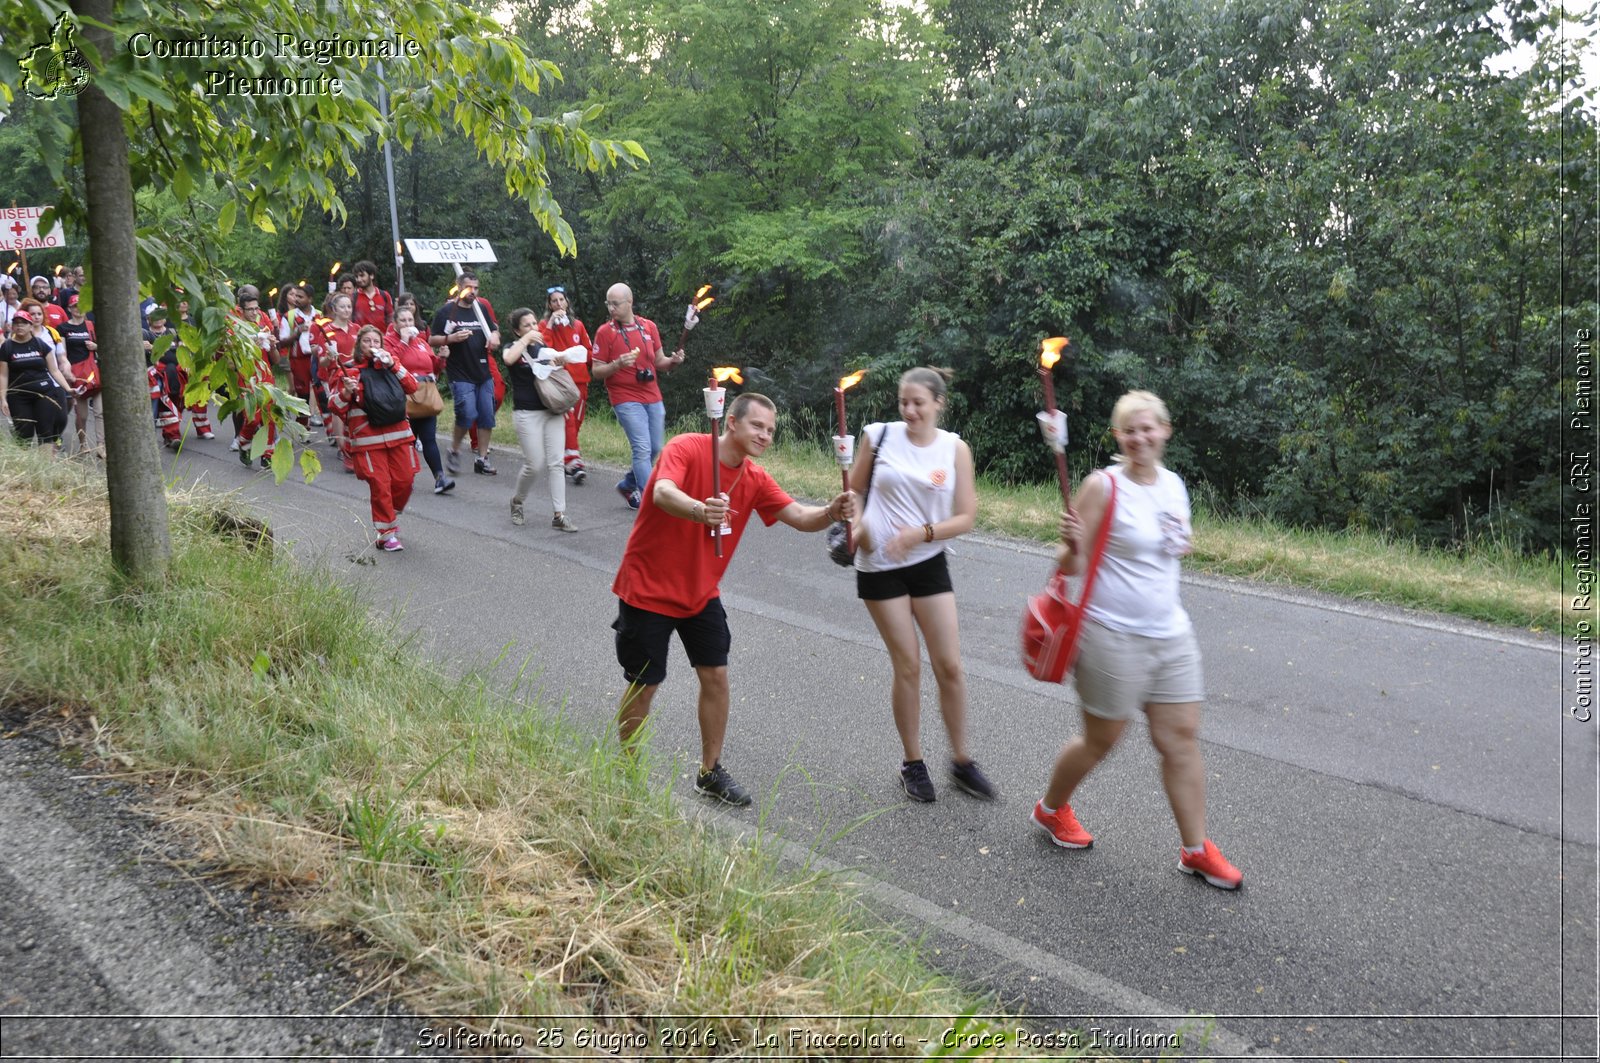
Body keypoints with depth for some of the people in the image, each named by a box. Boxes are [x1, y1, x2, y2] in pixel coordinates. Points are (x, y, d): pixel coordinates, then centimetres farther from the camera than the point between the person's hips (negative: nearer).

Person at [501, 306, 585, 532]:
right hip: (527, 413, -4)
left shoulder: (544, 348, 14)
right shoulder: (512, 348, 0)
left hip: (552, 411, 4)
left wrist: (560, 358, -1)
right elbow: (508, 359, -24)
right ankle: (517, 501, 22)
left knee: (555, 463, -2)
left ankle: (559, 515, 0)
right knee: (534, 465, -6)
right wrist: (526, 339, -17)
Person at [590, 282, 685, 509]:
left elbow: (659, 362, 15)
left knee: (655, 449, 10)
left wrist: (673, 361, -7)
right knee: (643, 449, -13)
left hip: (653, 397, 5)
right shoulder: (605, 332, -4)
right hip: (626, 399, -5)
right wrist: (617, 365, -22)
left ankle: (628, 485, 32)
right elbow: (596, 372, -4)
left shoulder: (649, 326, 8)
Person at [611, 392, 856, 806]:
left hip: (701, 593, 6)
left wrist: (832, 512, -32)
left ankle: (710, 772, 23)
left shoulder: (755, 480, -2)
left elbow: (800, 516, -10)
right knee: (644, 685, 2)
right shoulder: (686, 448, -20)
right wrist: (699, 510, -60)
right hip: (647, 588, -6)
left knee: (716, 676, 5)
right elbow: (662, 493, -39)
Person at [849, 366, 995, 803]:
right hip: (879, 566, -1)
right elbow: (854, 490, 9)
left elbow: (965, 518, -2)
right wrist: (855, 526, -10)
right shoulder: (879, 436, -4)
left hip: (929, 564, 2)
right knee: (908, 666, 1)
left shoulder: (955, 449, -2)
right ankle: (913, 763, 19)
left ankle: (961, 760, 21)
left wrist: (923, 532, -17)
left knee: (950, 666, 2)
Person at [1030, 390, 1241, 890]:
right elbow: (1070, 564, -12)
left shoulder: (1173, 484, 7)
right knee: (1101, 740, 8)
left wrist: (1183, 543, 2)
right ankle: (1051, 809, 34)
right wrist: (1072, 546, -33)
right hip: (1114, 637, -6)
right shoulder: (1103, 485, -14)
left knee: (1181, 738, 8)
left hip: (1171, 633, 6)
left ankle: (1196, 849, 20)